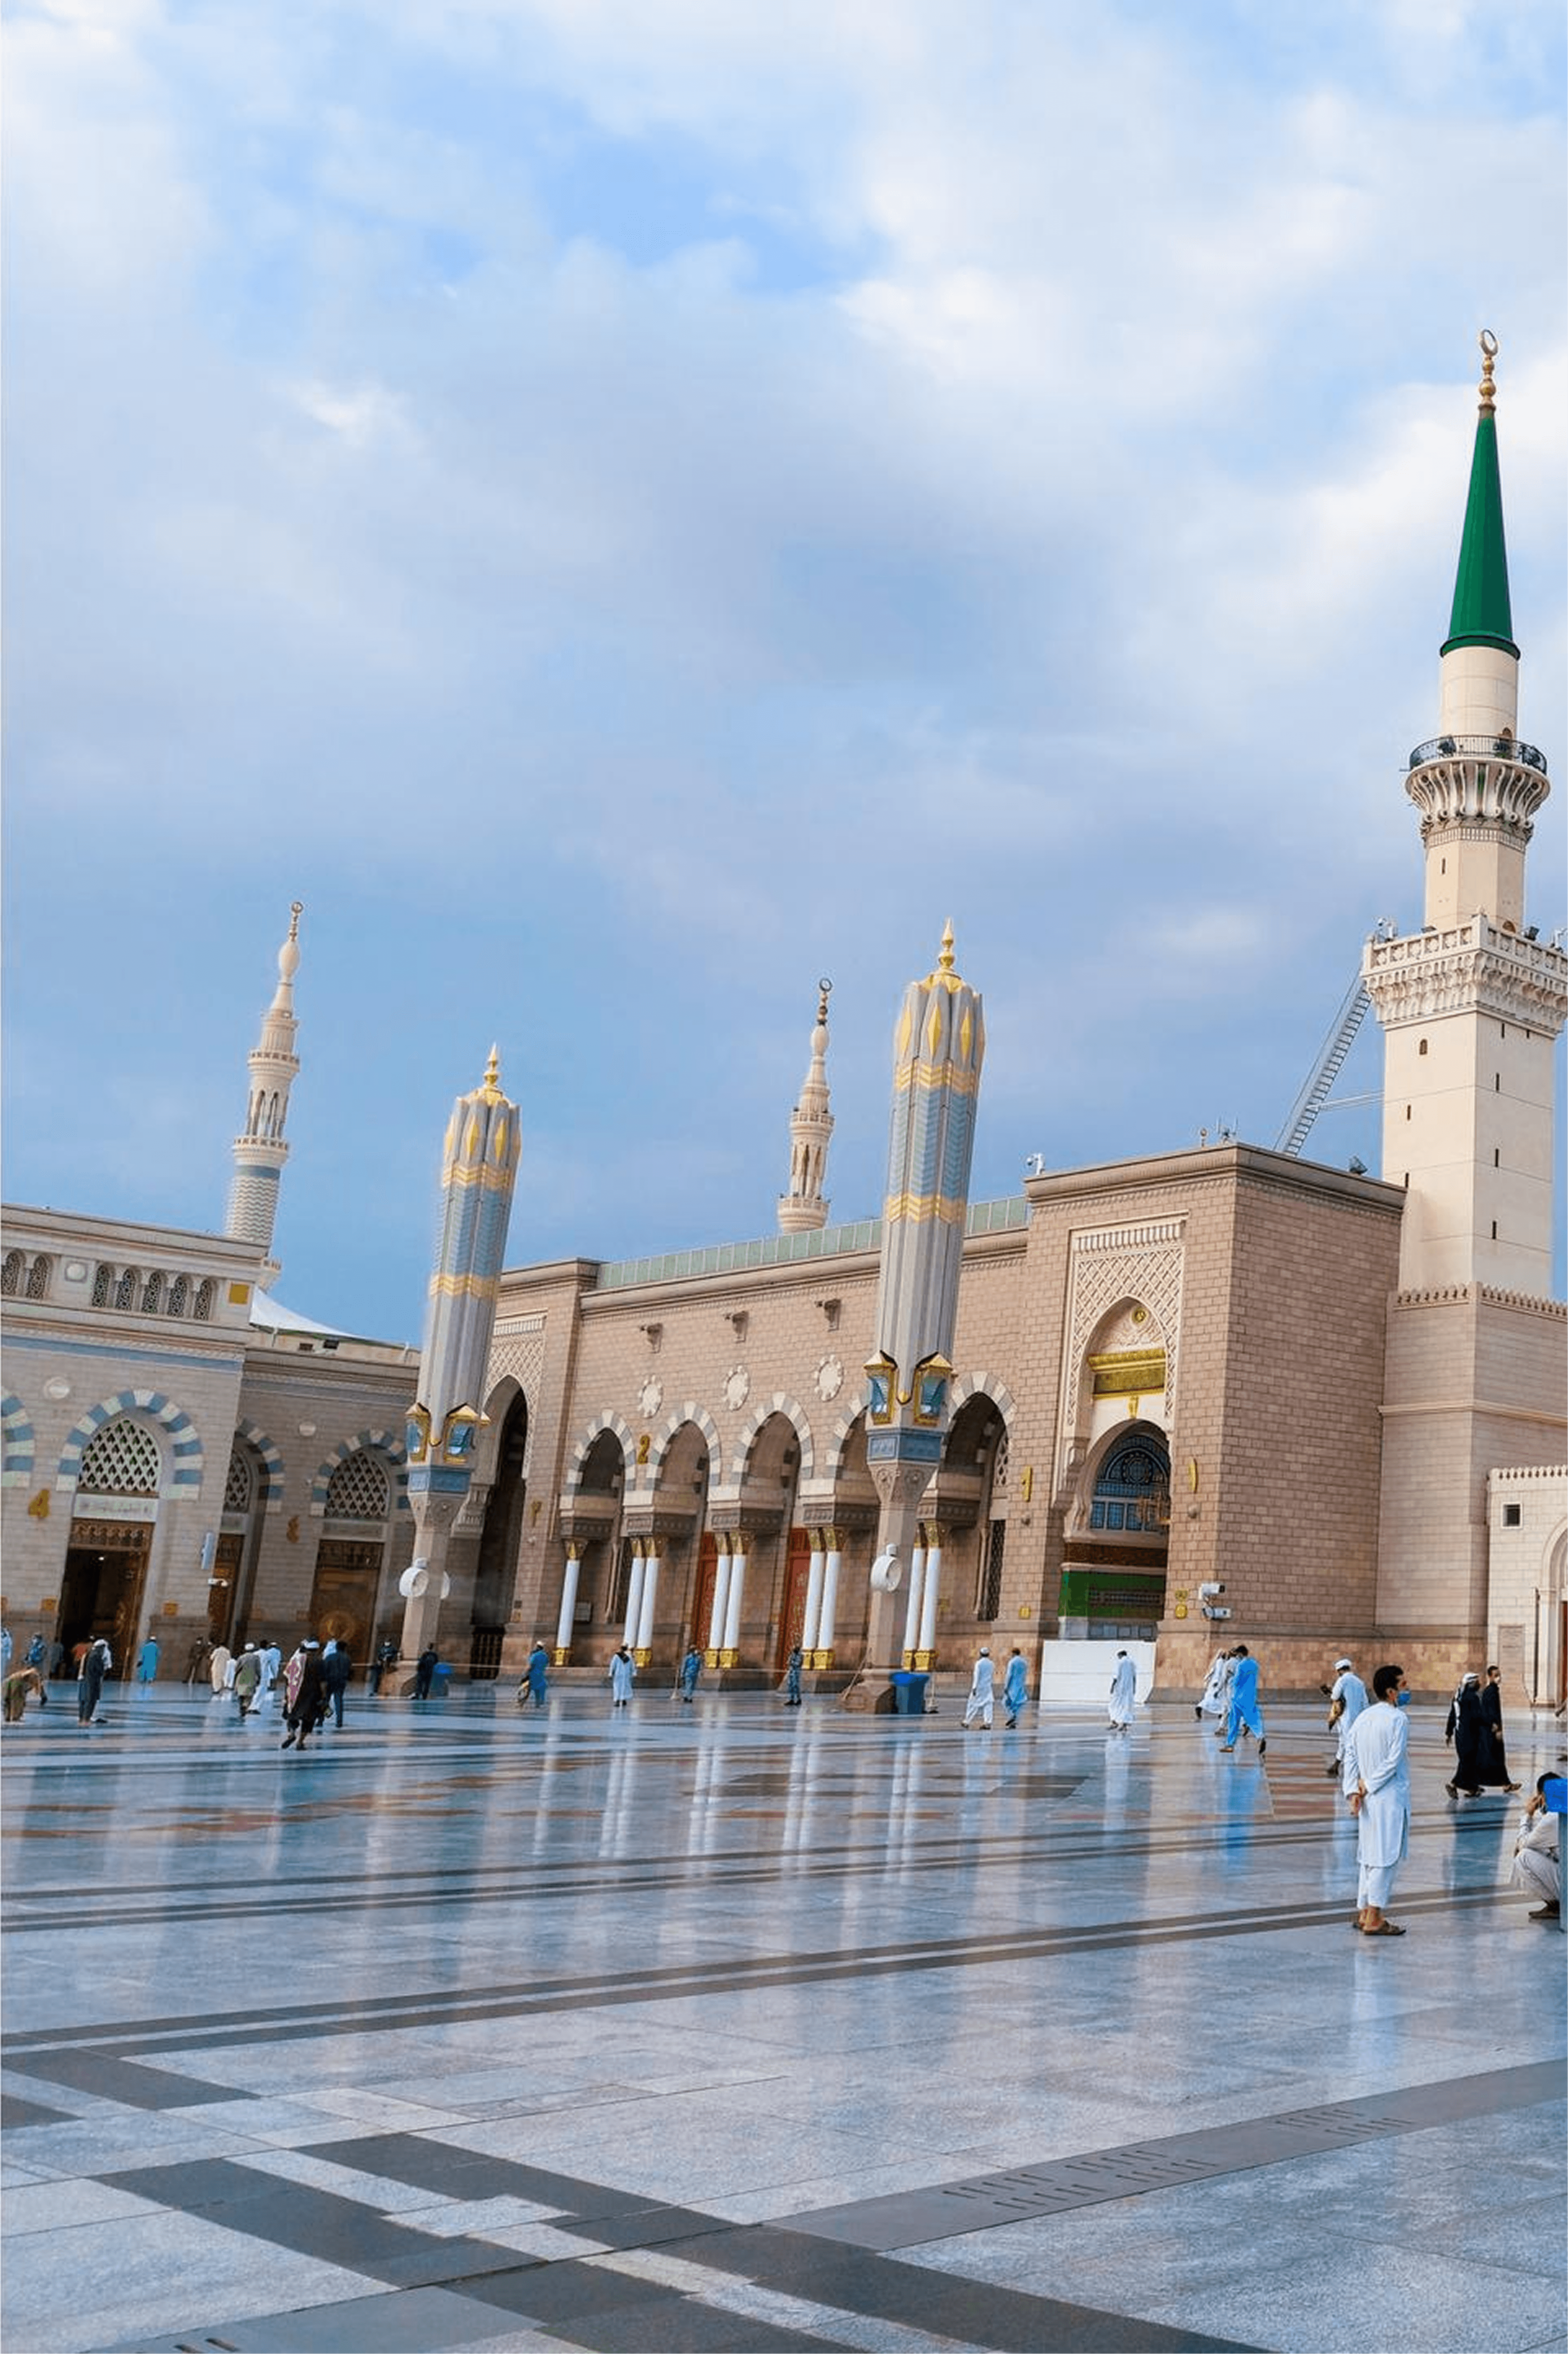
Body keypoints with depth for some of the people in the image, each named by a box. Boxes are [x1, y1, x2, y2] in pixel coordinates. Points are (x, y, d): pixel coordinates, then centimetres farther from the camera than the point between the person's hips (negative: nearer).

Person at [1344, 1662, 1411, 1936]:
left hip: (1368, 1797, 7)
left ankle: (1364, 1912, 19)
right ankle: (1374, 1919, -5)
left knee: (1368, 1852, 14)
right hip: (1390, 1797, -7)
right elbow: (1393, 1761, -17)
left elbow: (1350, 1755, 5)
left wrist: (1353, 1790, 1)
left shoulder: (1363, 1717, 9)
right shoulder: (1398, 1719, -12)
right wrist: (1369, 1786, -9)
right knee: (1387, 1855, -4)